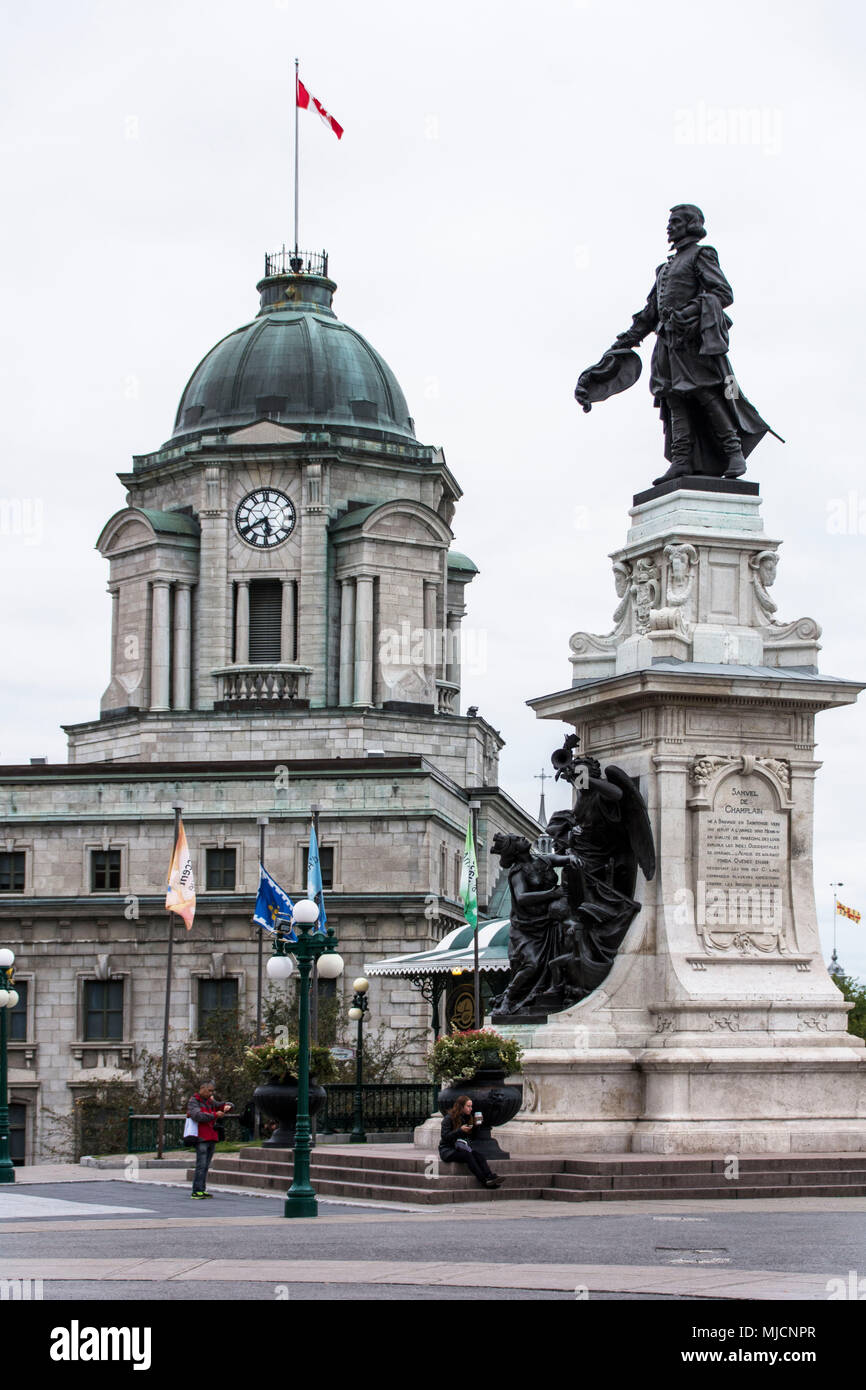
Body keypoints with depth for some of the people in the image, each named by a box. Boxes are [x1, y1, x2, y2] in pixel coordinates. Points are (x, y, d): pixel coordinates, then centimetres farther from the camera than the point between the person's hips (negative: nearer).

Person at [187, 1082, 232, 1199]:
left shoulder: (210, 1102, 19)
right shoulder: (193, 1102, -3)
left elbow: (227, 1104, 23)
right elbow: (198, 1115, -22)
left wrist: (227, 1106, -2)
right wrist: (215, 1115, -20)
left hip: (212, 1139, 7)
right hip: (201, 1139, -7)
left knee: (206, 1166, 7)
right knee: (201, 1165, -12)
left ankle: (202, 1190, 9)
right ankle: (196, 1191, -12)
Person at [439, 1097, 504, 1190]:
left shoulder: (468, 1118, 13)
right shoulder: (449, 1118, -8)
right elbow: (444, 1136, -16)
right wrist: (460, 1130, -23)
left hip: (461, 1148, 6)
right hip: (447, 1150, -6)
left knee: (479, 1155, -24)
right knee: (467, 1155, -34)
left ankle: (490, 1177, -43)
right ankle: (484, 1181, -43)